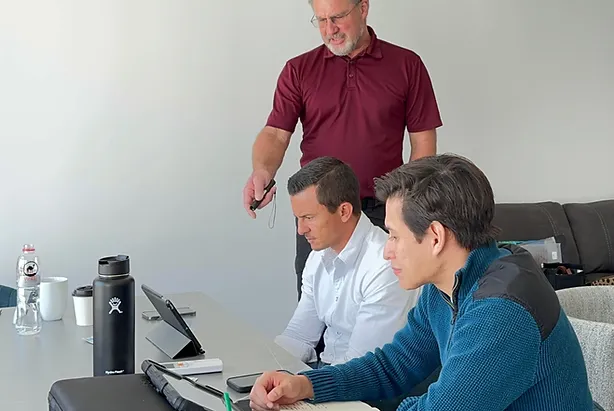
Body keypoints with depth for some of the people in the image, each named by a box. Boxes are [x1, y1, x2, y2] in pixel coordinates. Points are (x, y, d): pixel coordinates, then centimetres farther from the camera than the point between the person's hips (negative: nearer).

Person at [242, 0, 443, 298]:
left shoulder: (407, 65, 2)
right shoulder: (299, 70, 5)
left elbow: (423, 142, 2)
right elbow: (275, 133, -2)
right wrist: (262, 171, -24)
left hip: (382, 211, -1)